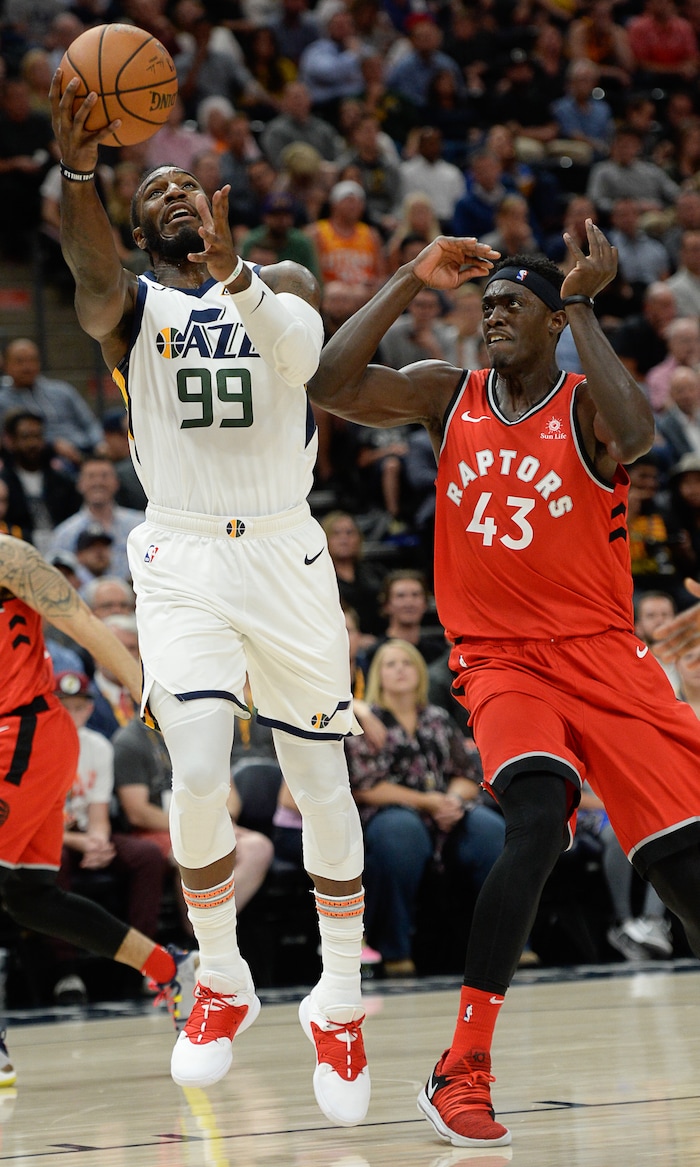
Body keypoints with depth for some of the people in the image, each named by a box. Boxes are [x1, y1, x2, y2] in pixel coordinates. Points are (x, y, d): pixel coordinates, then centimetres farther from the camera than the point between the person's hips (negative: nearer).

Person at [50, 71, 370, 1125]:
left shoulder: (282, 286, 6)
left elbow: (302, 353, -18)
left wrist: (233, 273, -39)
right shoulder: (131, 306, 4)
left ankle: (340, 1006, 20)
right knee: (198, 780, -16)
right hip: (182, 563, -1)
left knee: (322, 787, 3)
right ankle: (223, 982, 7)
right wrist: (78, 170, -42)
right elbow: (90, 269, -21)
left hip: (286, 559, 1)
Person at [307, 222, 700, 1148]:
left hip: (601, 655, 1)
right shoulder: (448, 397, 5)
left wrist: (584, 305, -26)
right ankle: (461, 1072, -26)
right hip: (500, 657, 0)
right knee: (537, 818, -27)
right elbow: (330, 386, -9)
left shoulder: (587, 404, -4)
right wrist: (411, 282, -10)